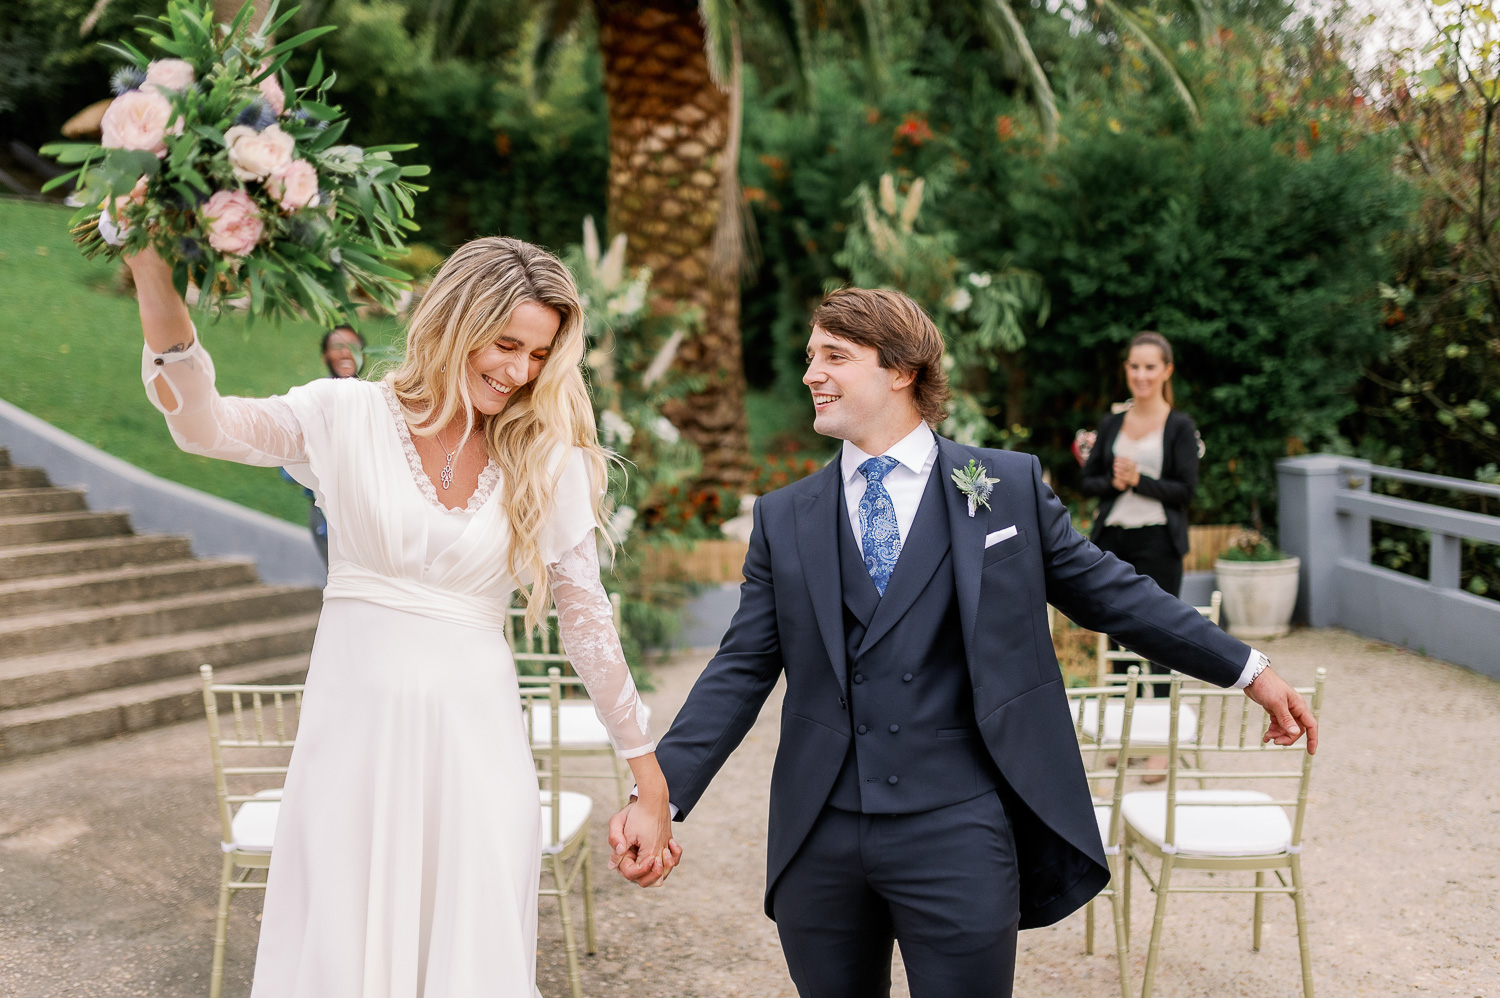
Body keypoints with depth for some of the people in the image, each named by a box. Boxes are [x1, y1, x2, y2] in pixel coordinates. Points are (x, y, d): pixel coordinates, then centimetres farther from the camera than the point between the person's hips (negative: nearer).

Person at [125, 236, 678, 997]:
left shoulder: (546, 462, 2)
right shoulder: (350, 416, 0)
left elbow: (588, 621, 6)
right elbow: (202, 423, -13)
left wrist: (652, 786, 7)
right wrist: (156, 279, -28)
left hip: (474, 741, 1)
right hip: (354, 728, 0)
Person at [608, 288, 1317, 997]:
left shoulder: (1010, 486, 3)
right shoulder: (782, 518, 7)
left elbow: (1109, 593, 9)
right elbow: (742, 669, 3)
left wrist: (1249, 671, 10)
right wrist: (662, 792, -8)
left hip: (956, 832, -2)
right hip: (817, 835, 3)